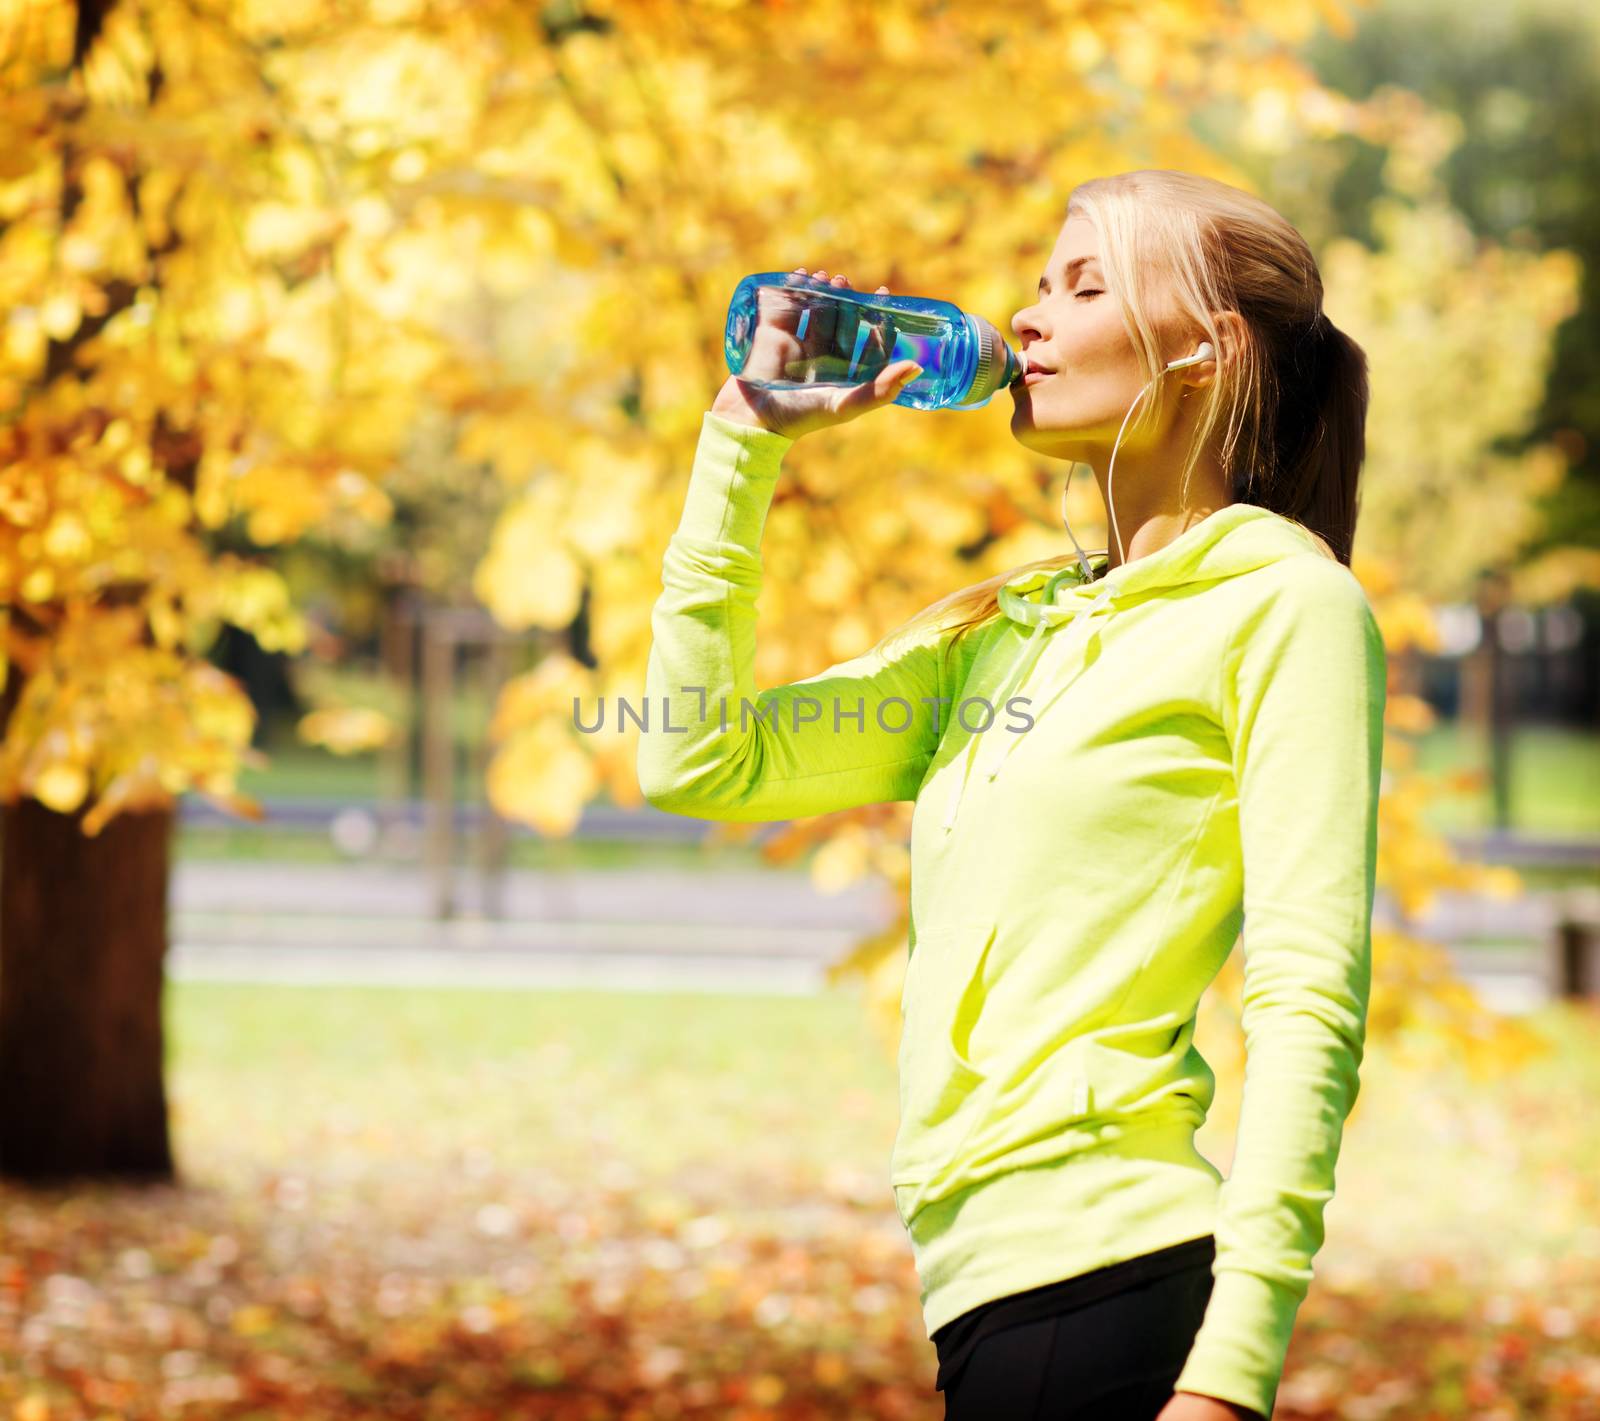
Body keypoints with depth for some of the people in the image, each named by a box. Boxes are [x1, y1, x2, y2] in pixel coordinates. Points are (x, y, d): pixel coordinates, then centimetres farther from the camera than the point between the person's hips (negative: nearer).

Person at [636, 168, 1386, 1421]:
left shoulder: (1282, 602, -3)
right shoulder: (1005, 629, 20)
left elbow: (1309, 1005, -11)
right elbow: (699, 762, 18)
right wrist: (743, 442, 17)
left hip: (1108, 1276, -7)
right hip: (991, 1284, 7)